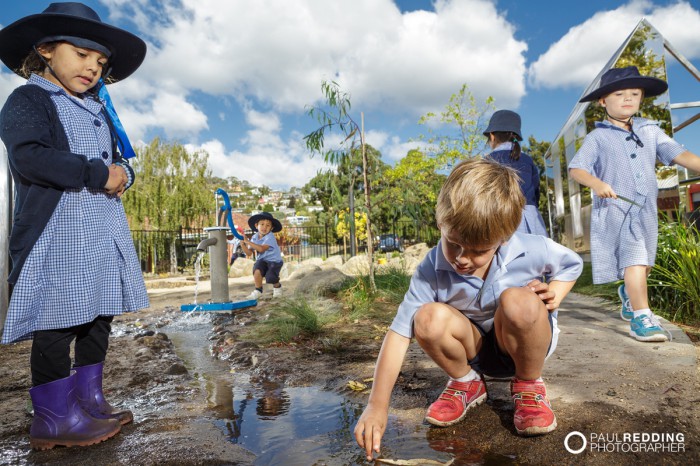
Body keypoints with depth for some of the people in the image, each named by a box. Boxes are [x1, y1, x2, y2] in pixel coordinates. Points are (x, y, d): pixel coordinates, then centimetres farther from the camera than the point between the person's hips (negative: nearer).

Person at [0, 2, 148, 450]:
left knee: (99, 316, 11)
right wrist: (99, 174, -16)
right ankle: (54, 417, 10)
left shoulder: (98, 110, 23)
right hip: (56, 233, -7)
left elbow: (117, 159, 23)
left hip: (105, 231, 8)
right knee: (58, 322, -3)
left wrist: (123, 173, -1)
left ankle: (89, 398, 25)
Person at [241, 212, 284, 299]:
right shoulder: (254, 237, 2)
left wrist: (248, 242, -30)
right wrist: (243, 245, -16)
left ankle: (277, 286, 15)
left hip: (274, 260, -4)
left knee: (270, 277, -23)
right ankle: (258, 290, -2)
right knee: (257, 270, -27)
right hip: (262, 260, 4)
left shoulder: (270, 237, -17)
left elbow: (261, 249, -31)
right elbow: (249, 253, 1)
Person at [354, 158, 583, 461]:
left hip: (525, 342, 0)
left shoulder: (533, 251, -21)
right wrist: (377, 406, -29)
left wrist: (555, 293, -17)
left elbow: (572, 263, 5)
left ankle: (529, 385, -4)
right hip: (476, 349, 1)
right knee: (429, 319, -31)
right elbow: (399, 332, -26)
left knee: (517, 301, -35)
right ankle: (466, 383, 2)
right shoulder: (431, 271, -23)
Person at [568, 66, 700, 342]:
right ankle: (641, 318, -13)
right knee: (635, 261, -17)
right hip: (615, 209, -5)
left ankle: (628, 295, 44)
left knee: (643, 263, 17)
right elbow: (576, 169, -7)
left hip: (646, 210, 5)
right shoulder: (597, 137, 0)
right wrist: (596, 183, -25)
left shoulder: (650, 131, 12)